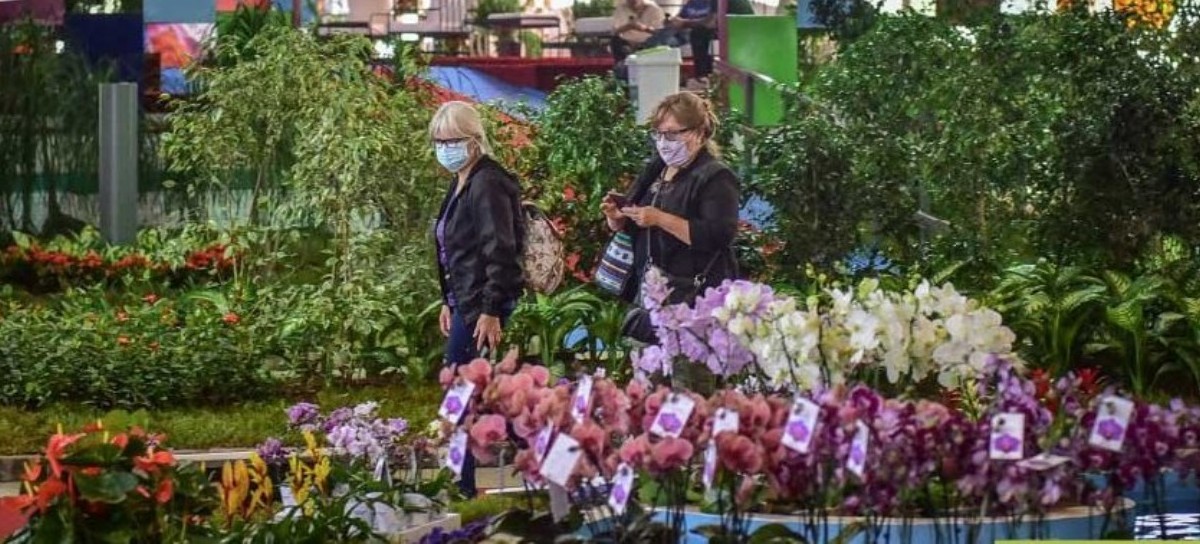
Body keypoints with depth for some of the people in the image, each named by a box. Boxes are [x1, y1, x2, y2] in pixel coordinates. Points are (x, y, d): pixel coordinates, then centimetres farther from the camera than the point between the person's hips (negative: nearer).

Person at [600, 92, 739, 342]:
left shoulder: (716, 178, -8)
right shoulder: (655, 171, 16)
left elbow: (719, 236, -20)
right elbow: (630, 230, 26)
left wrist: (661, 219, -22)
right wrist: (616, 219, 1)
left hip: (693, 297, -7)